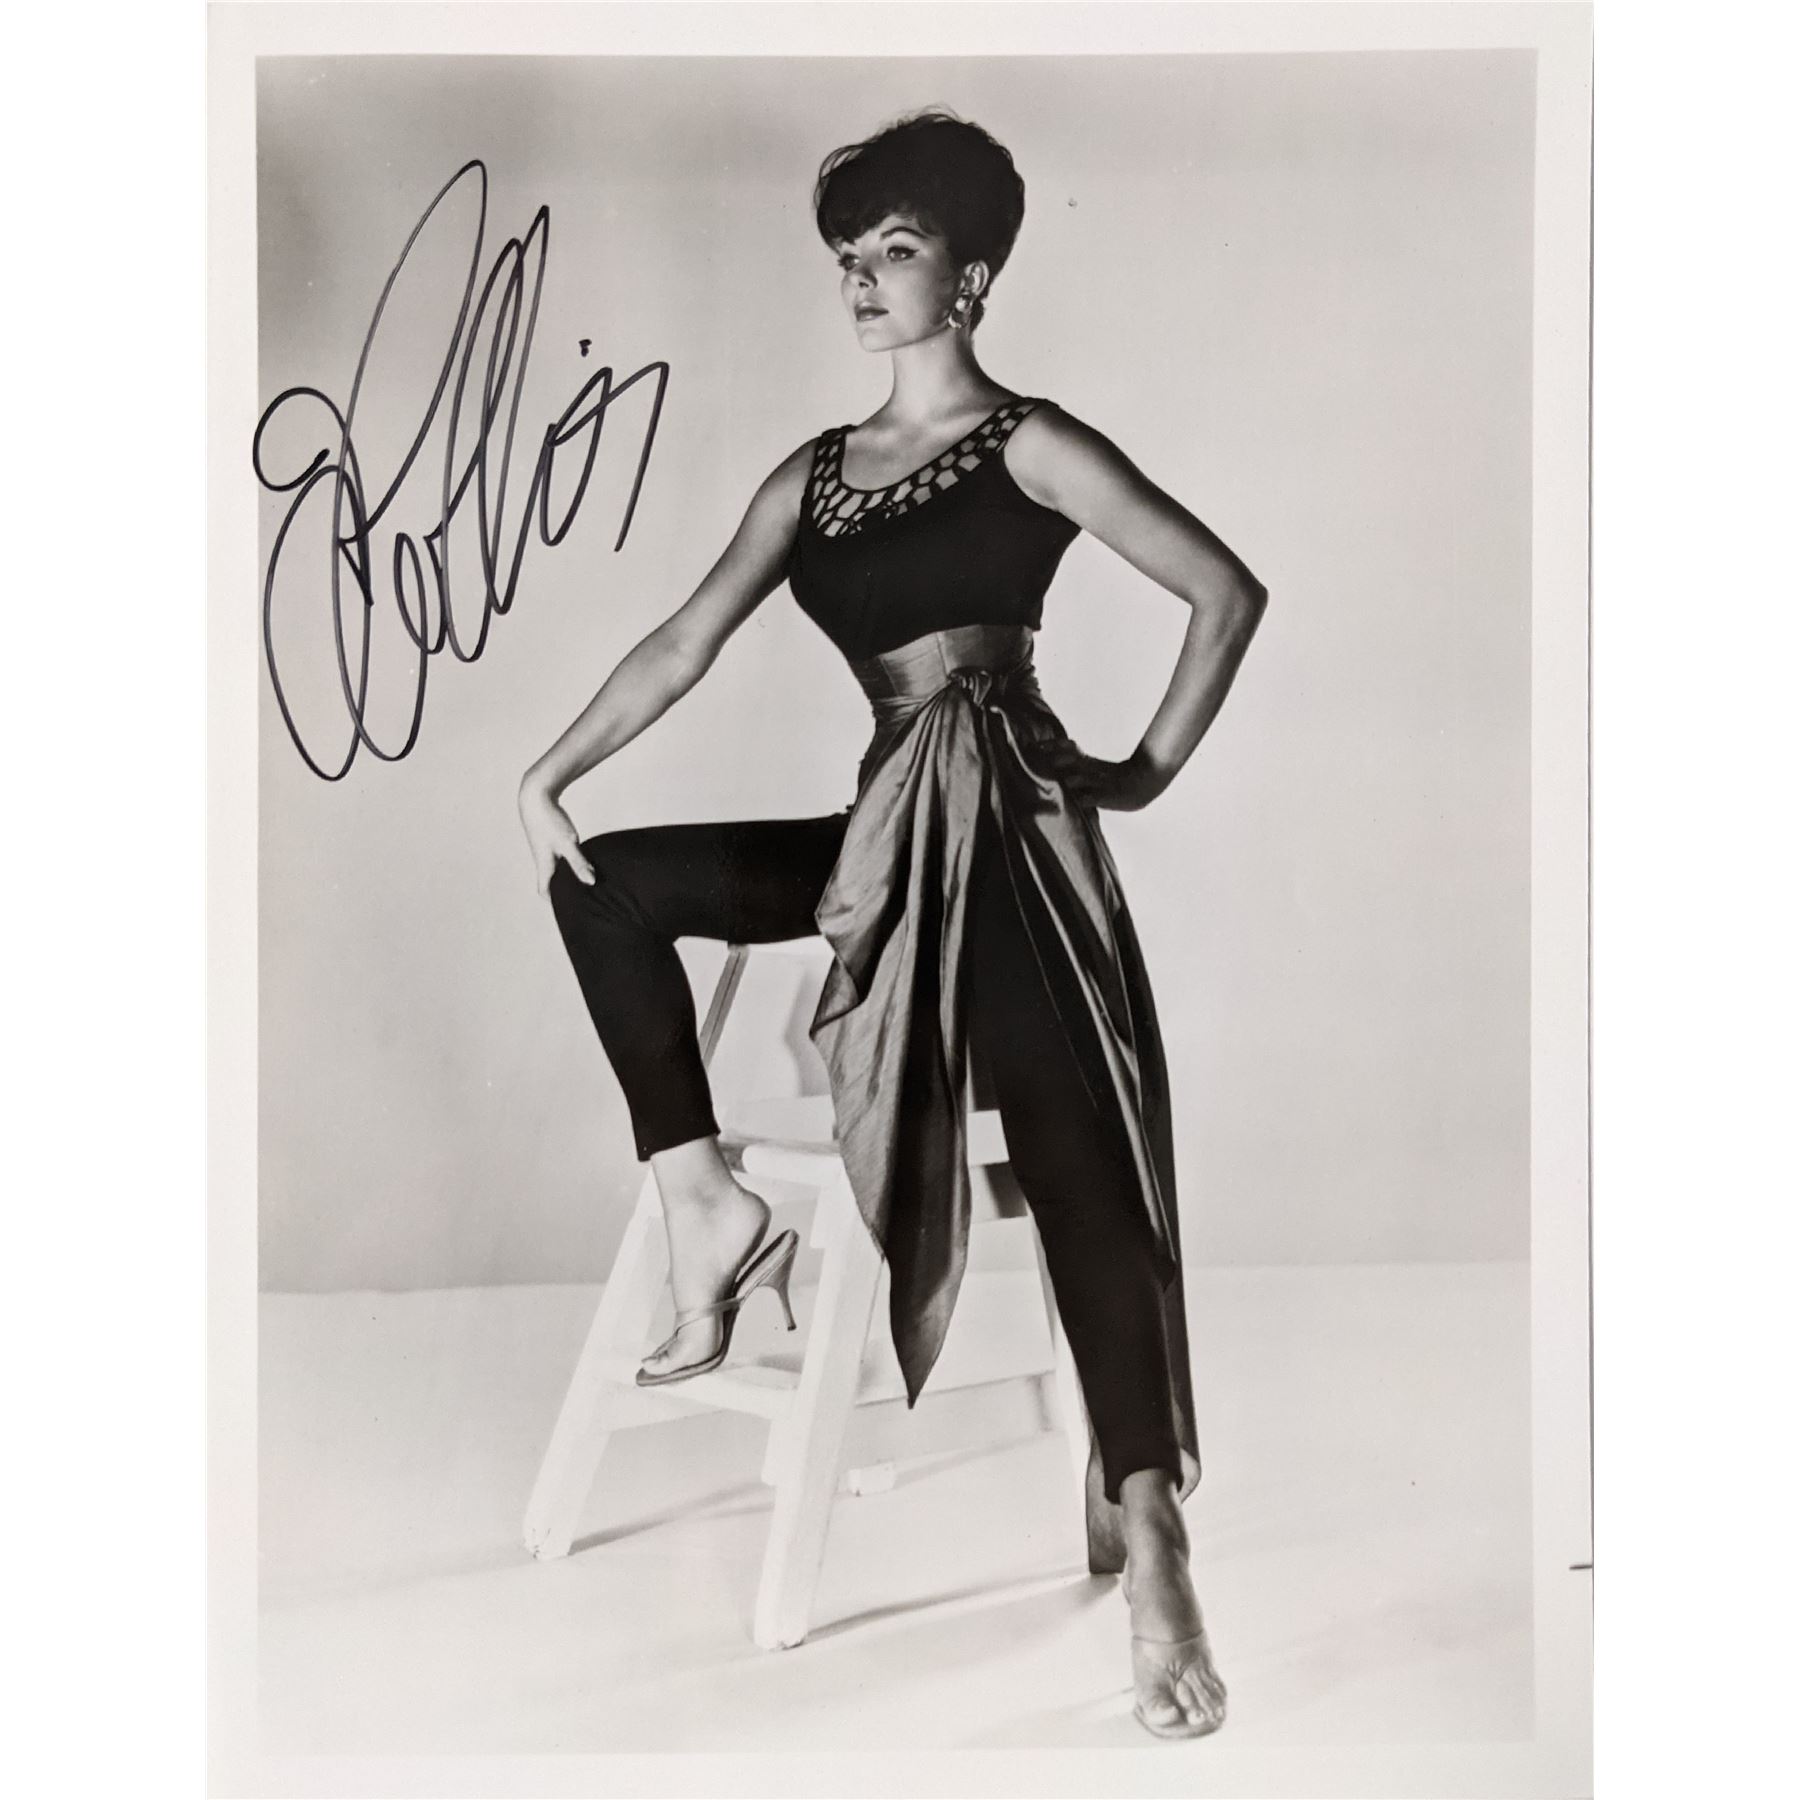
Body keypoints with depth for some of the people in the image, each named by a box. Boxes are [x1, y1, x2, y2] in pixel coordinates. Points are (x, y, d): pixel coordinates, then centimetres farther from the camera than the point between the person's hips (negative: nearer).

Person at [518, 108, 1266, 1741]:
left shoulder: (1027, 447, 2)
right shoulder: (812, 474, 17)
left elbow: (1230, 592, 0)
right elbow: (688, 643, 9)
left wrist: (1147, 772, -1)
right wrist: (550, 775, -1)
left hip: (1003, 822, -7)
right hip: (883, 830, 7)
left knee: (1072, 1148, -18)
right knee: (604, 882, 0)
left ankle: (1146, 1532, -22)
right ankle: (707, 1207, 0)